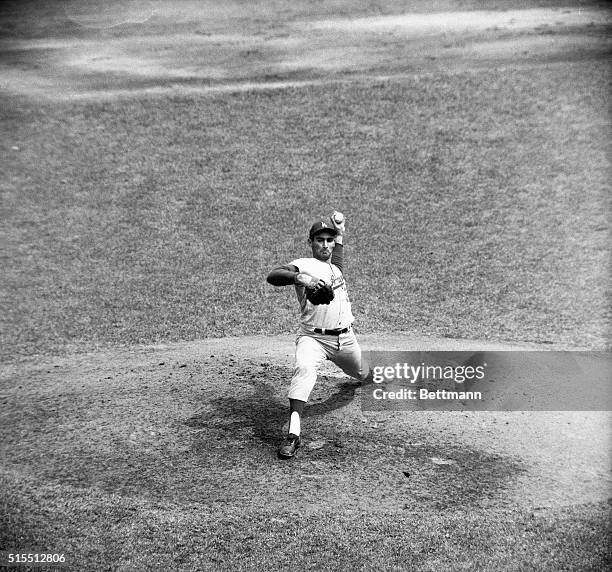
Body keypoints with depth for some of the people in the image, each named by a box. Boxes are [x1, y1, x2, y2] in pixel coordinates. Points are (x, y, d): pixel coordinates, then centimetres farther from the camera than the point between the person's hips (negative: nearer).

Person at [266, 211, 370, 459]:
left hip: (345, 338, 6)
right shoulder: (304, 265, -7)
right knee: (304, 368, -34)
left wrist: (340, 232, 26)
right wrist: (299, 278, -41)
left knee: (361, 373, 27)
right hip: (313, 337, -6)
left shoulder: (336, 265, 15)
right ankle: (293, 434, -38)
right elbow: (272, 276, -26)